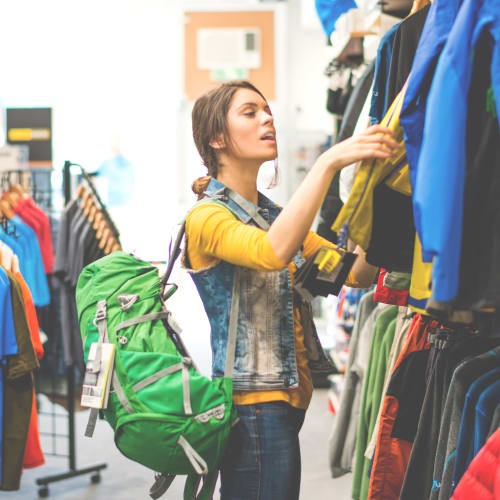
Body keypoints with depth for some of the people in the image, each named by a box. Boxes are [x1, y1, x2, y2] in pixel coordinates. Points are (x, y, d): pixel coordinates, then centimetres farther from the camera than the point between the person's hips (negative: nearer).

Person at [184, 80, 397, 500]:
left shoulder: (276, 215, 18)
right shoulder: (207, 217, -7)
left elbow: (359, 273, 9)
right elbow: (273, 252, -29)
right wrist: (329, 162, -30)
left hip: (286, 401, 8)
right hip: (254, 405, -8)